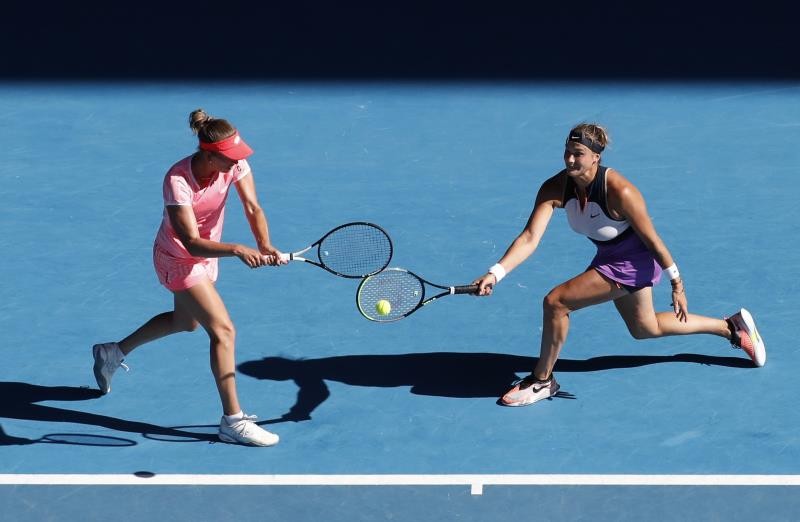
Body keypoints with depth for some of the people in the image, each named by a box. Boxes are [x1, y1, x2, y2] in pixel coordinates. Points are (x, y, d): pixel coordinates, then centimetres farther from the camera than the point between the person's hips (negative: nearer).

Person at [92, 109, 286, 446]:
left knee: (185, 322, 28)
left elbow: (253, 208, -22)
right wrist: (237, 250, -51)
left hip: (208, 255, 8)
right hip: (178, 260, -8)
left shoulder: (235, 164, -19)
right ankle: (232, 421, -8)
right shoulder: (178, 181, -35)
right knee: (223, 330, -15)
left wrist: (264, 246, -41)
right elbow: (192, 243, -36)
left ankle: (113, 353, 50)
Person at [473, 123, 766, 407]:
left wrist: (676, 282, -14)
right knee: (645, 329, 29)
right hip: (609, 256, 8)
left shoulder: (619, 192, -32)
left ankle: (542, 381, 2)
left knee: (556, 302, -20)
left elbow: (652, 239, -22)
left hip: (633, 262, -8)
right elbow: (530, 238, -24)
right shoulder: (555, 188, -18)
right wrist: (496, 273, -37)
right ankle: (733, 326, 47)